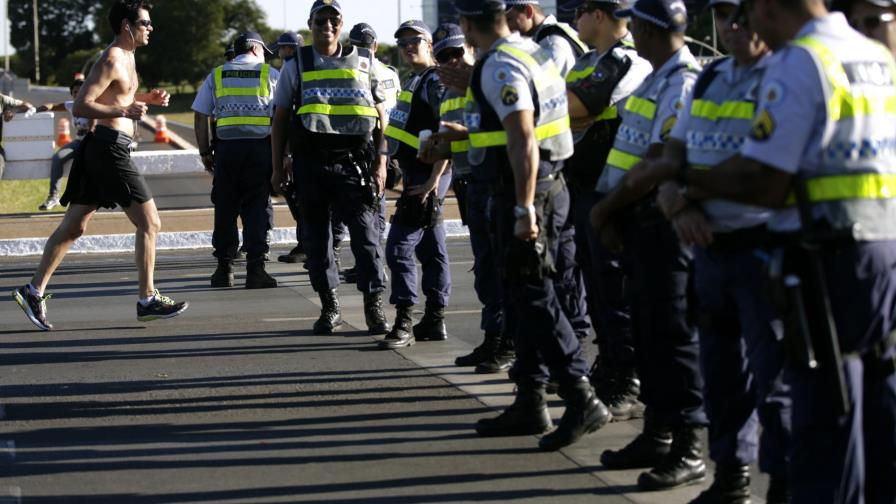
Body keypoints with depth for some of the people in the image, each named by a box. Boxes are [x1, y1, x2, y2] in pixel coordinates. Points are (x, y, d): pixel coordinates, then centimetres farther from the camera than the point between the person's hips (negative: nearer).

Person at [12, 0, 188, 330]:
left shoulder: (125, 57, 18)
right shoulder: (111, 60, -13)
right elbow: (80, 106, -18)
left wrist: (146, 98, 18)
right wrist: (123, 111, -30)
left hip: (98, 151, 10)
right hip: (110, 146, -10)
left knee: (74, 226, 9)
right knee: (149, 222, -5)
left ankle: (34, 290, 10)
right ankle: (148, 300, -1)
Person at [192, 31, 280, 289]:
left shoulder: (216, 75, 13)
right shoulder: (271, 75, 6)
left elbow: (200, 116, 9)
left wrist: (205, 152, 14)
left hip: (226, 148, 2)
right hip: (260, 146, -2)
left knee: (225, 209, 8)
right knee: (256, 210, 1)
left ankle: (224, 269, 10)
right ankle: (255, 269, -3)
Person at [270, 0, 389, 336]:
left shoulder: (363, 63, 9)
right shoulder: (297, 67, 9)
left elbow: (381, 114, 10)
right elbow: (280, 119, 11)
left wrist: (380, 162, 4)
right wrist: (277, 167, 6)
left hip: (354, 160, -1)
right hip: (310, 162, 1)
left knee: (365, 231, -8)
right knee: (316, 235, 5)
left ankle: (374, 305, -3)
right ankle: (329, 307, 14)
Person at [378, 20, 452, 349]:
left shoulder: (436, 81, -13)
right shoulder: (413, 81, 17)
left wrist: (433, 180, -23)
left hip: (427, 174, -10)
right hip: (416, 174, 10)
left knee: (399, 246, -12)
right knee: (430, 250, 13)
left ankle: (404, 324, -11)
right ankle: (435, 320, 18)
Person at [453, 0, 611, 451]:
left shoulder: (500, 67, -16)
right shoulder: (533, 53, 14)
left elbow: (522, 137, -24)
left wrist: (524, 207, -26)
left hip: (523, 192, -10)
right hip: (547, 186, 10)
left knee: (533, 299, -9)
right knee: (523, 298, 15)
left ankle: (581, 400, -12)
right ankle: (530, 404, 21)